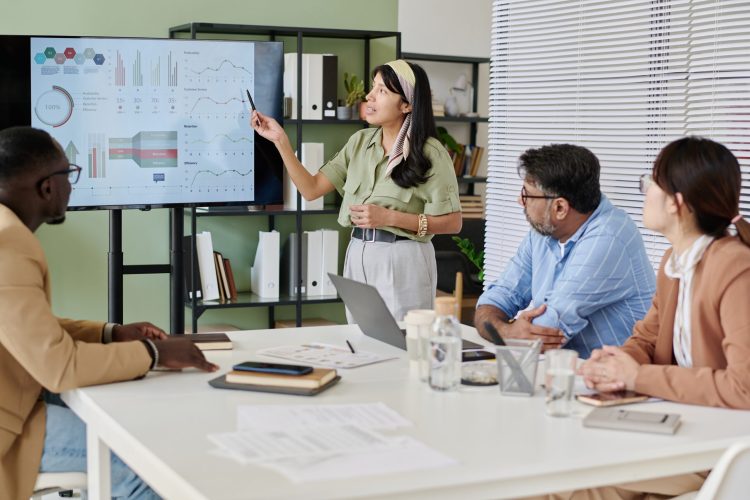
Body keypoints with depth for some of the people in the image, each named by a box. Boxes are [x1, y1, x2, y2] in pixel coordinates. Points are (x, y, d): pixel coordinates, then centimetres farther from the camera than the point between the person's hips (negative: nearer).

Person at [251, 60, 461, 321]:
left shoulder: (430, 153, -9)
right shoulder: (360, 141, 7)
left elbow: (452, 223, -9)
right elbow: (311, 189, 5)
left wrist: (388, 217, -17)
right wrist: (281, 140, -4)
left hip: (402, 262, -5)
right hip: (358, 257, 5)